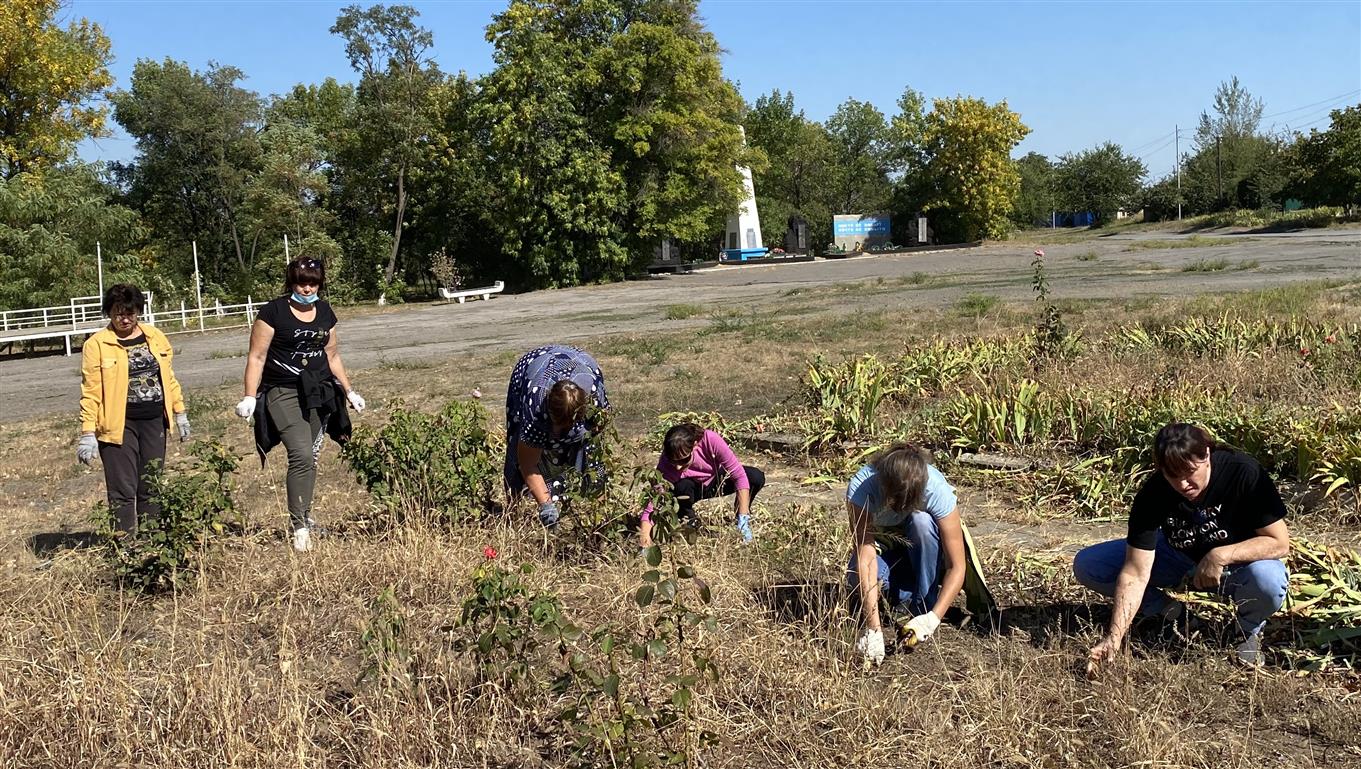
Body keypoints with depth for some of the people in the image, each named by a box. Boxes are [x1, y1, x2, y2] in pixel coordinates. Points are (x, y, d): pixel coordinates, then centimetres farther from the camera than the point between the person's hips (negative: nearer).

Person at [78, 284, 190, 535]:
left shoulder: (155, 337, 9)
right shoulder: (96, 344, -4)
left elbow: (168, 377, 15)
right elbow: (91, 391, -7)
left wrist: (179, 412, 13)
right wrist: (87, 433, -11)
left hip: (154, 422, 4)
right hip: (119, 425, -4)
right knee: (123, 490, -3)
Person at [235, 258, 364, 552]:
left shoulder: (325, 311, 10)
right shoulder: (274, 312, -6)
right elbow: (256, 357, -6)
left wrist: (349, 390, 20)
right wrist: (250, 397, -12)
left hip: (318, 394, 5)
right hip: (283, 393, -5)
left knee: (311, 458, 6)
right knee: (301, 455, -17)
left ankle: (304, 517, 19)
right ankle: (299, 526, -11)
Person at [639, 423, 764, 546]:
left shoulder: (710, 440, -37)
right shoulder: (666, 465, -36)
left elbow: (739, 475, -32)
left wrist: (743, 517, -36)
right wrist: (645, 538, -50)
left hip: (717, 479, 1)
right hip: (695, 489, -1)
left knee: (756, 477, -25)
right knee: (682, 486, -36)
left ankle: (741, 516, 2)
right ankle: (689, 519, -4)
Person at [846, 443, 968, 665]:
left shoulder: (937, 490, -34)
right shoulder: (861, 486, -34)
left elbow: (957, 567, -31)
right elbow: (865, 557, -39)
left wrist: (932, 618, -42)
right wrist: (873, 628, -46)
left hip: (924, 551, 0)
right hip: (884, 545, 0)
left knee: (921, 521, -35)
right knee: (857, 575, -33)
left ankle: (922, 605, -14)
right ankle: (902, 595, 1)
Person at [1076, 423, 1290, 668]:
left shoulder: (1244, 473, -29)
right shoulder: (1152, 494, -26)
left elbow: (1279, 542, -22)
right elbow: (1135, 574, -27)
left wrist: (1220, 556, -35)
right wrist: (1114, 637, -36)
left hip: (1239, 560, -2)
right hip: (1179, 558, 2)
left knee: (1269, 581, -40)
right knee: (1086, 565, -15)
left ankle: (1249, 631, -3)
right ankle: (1171, 614, 3)